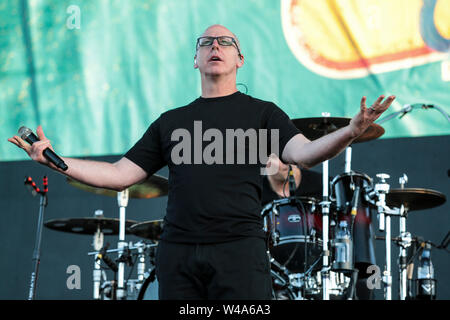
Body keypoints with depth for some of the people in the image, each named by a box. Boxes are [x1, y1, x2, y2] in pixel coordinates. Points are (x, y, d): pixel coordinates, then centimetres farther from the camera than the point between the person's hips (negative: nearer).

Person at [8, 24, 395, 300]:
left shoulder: (261, 113, 10)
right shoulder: (172, 121, 20)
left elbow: (303, 152, -6)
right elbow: (120, 174, 17)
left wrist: (349, 132, -26)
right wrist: (55, 160, 7)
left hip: (239, 250, -3)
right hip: (178, 252, 3)